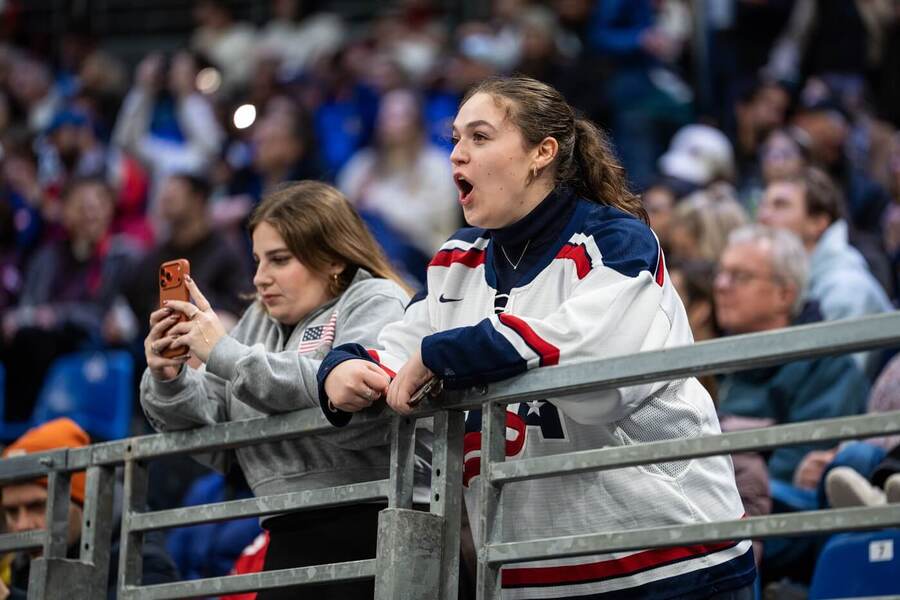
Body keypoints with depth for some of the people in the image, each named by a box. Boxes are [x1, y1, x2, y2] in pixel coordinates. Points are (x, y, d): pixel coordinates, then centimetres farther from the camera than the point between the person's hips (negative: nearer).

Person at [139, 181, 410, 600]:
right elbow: (210, 416, 16)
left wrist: (226, 354, -17)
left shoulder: (374, 302, -1)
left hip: (363, 525, -6)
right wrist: (168, 381, -5)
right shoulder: (260, 319, 21)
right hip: (289, 538, 6)